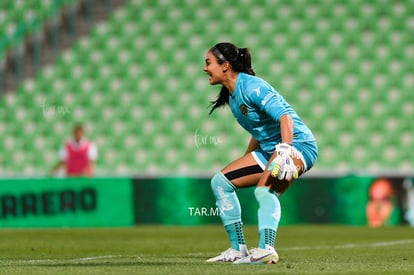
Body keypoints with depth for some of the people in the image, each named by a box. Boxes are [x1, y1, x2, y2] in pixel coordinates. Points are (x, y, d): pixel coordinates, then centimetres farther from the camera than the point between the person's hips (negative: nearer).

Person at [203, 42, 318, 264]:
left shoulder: (251, 87, -17)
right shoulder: (232, 96, 11)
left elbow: (284, 116, -29)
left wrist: (286, 149, -41)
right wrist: (246, 159, 28)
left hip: (298, 144, -10)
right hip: (268, 149, 10)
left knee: (264, 190, -34)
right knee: (220, 182, 6)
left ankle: (266, 249, -49)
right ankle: (238, 250, 6)